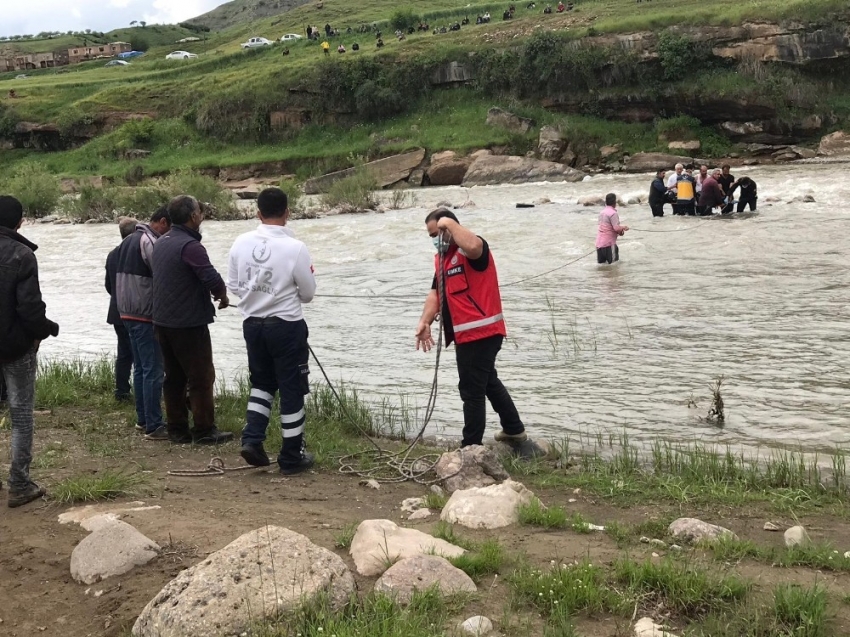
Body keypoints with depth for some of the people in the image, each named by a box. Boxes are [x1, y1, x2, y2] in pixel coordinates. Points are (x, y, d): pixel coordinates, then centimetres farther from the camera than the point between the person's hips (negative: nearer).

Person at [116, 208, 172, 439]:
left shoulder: (129, 240, 16)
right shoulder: (150, 241, -15)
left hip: (128, 313, 10)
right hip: (146, 315, -10)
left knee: (141, 368, 16)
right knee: (153, 370, -8)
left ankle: (143, 419, 23)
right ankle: (153, 426, -8)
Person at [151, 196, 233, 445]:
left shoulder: (160, 243, 11)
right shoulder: (190, 246, -19)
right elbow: (212, 279, -25)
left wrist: (211, 292, 18)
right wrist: (223, 296, -4)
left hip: (162, 320, 9)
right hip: (189, 323, -9)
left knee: (173, 377, 13)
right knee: (201, 377, -1)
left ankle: (177, 429, 17)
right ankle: (204, 431, 3)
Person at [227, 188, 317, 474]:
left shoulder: (241, 243, -3)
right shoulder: (295, 248, -16)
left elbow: (234, 286, 6)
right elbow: (308, 294, -6)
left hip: (252, 324, 4)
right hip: (286, 326, -4)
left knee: (262, 383, 22)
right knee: (292, 390, 7)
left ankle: (252, 440, 8)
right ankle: (292, 457, 15)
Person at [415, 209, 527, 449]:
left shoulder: (472, 250, -14)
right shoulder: (441, 257, 15)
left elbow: (473, 246, -40)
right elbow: (436, 292, 11)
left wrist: (449, 223, -26)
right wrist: (425, 322, -5)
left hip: (481, 333, -11)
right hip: (468, 334, 11)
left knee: (472, 391, -4)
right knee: (488, 382, 24)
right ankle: (514, 430, 39)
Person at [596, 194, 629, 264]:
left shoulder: (602, 212, 12)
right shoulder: (613, 213, -12)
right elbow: (616, 228, -19)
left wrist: (619, 231, 14)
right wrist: (624, 228, 0)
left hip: (599, 241, 7)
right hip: (608, 242, -7)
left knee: (600, 261, 13)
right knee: (613, 260, 1)